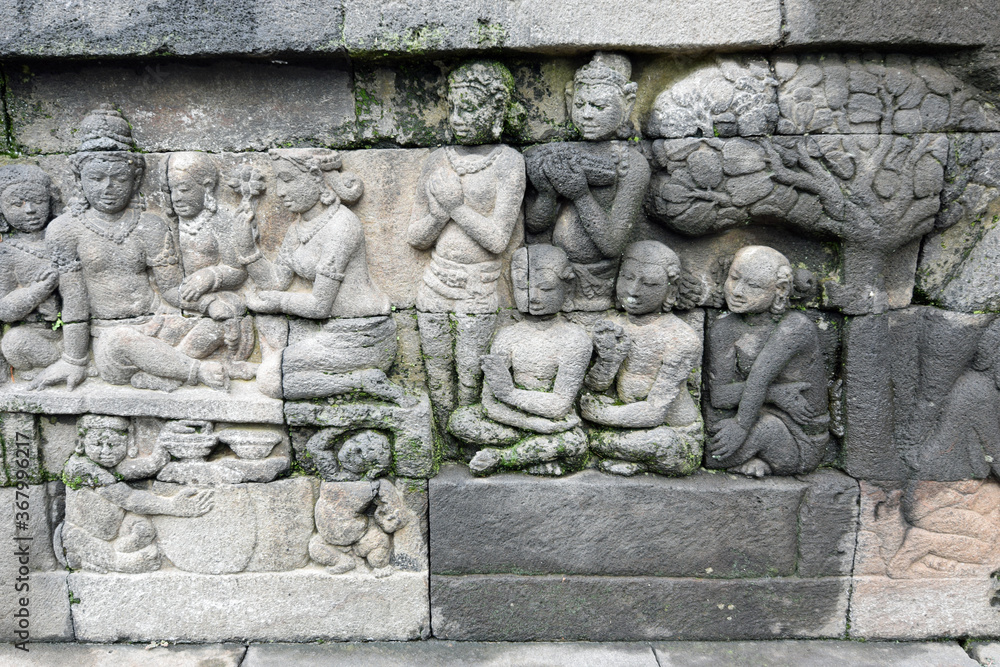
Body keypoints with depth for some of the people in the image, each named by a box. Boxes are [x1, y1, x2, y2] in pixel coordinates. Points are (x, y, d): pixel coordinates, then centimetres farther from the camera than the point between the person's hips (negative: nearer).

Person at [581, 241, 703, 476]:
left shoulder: (683, 339, -20)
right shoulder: (614, 328, -2)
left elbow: (655, 411, -23)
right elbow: (595, 386, -7)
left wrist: (596, 413, -19)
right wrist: (609, 358, -27)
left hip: (675, 439, -6)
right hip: (632, 424, 6)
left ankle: (637, 463, 0)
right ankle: (640, 461, -5)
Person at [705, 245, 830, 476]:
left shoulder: (797, 327, -19)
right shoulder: (723, 329, -6)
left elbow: (760, 377, -26)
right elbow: (718, 396, -11)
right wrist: (778, 392, -21)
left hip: (798, 446, -5)